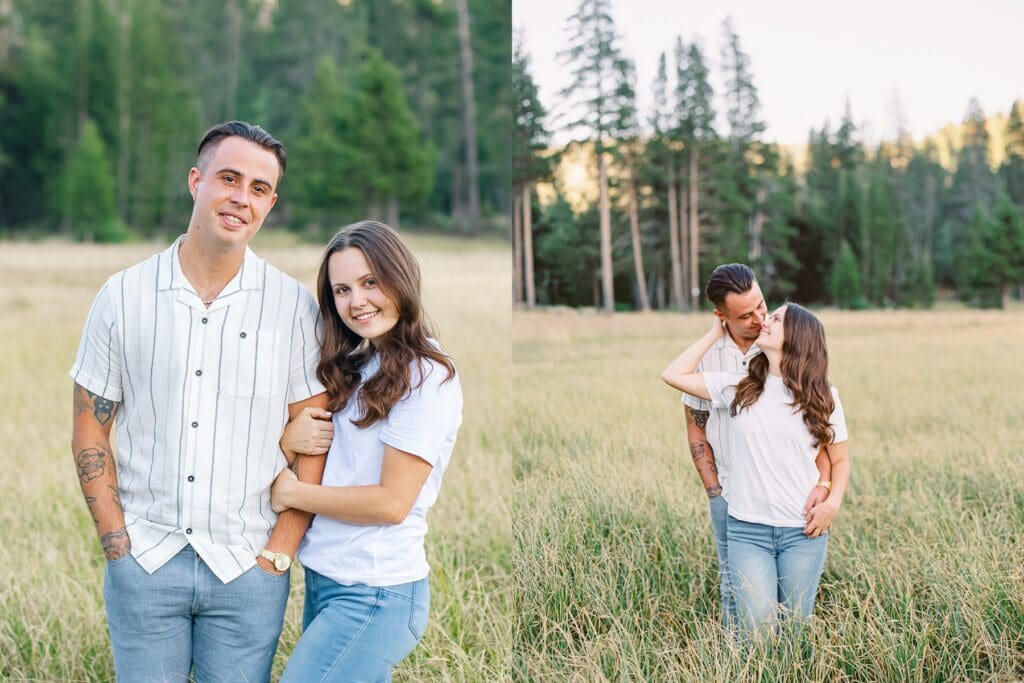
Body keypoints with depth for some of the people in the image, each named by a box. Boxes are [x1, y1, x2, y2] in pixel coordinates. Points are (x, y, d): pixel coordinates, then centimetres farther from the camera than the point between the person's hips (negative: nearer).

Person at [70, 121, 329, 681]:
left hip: (247, 568, 0)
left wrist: (279, 552, -6)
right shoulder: (123, 296, 0)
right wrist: (117, 545, -2)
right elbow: (90, 429, 4)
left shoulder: (293, 306, -3)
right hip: (143, 560, 1)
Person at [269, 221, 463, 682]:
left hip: (375, 596, -8)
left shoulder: (426, 377, -13)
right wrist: (289, 438, -9)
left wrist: (291, 493, -8)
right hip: (322, 577, 8)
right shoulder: (353, 367, 11)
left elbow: (392, 502, -18)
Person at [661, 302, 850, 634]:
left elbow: (840, 461, 9)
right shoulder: (739, 387, 4)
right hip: (747, 530, 0)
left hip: (804, 532, 0)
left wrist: (833, 502, -9)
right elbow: (674, 374, 2)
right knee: (758, 633, -7)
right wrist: (715, 333, 9)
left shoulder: (823, 398, 2)